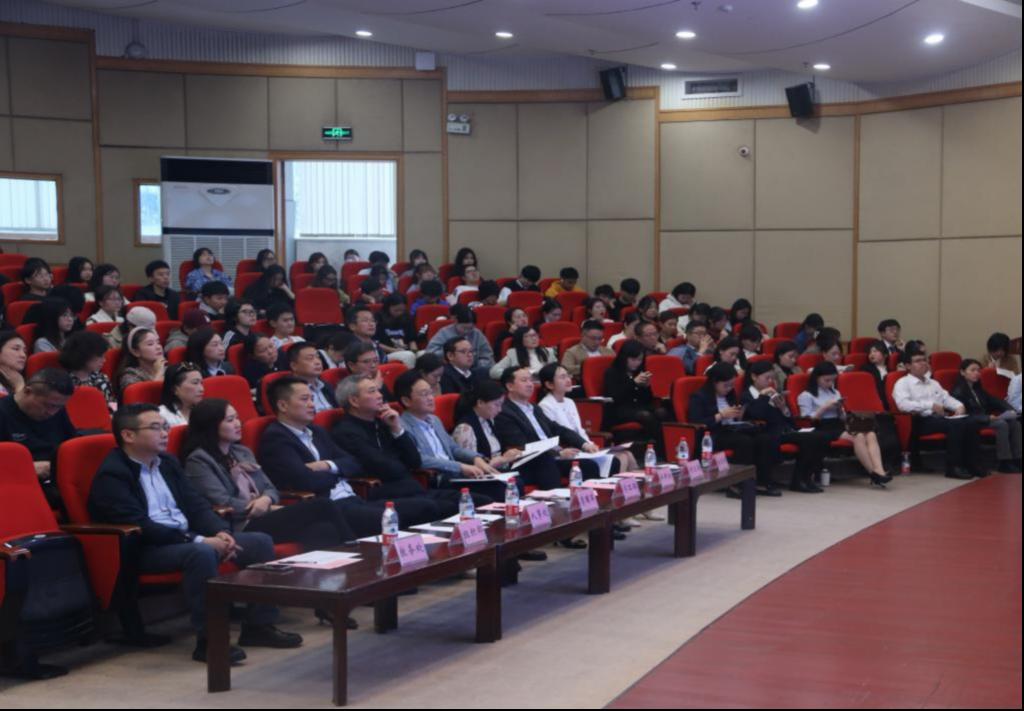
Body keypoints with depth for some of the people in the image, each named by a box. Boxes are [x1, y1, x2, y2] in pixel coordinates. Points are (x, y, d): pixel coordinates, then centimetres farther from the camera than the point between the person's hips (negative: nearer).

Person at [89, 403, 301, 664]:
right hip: (145, 551, -9)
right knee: (201, 552, -38)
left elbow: (196, 504, 15)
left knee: (260, 541, -2)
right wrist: (199, 540, -24)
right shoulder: (111, 476, -11)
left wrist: (220, 532, -7)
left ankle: (258, 625, 3)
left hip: (188, 539, 9)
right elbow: (140, 527, -21)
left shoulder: (167, 463, 16)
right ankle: (208, 640, -30)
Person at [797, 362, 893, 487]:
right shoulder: (806, 396, 5)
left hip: (839, 426, 6)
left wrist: (840, 410, 1)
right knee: (858, 437, -32)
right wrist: (825, 408, -10)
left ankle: (880, 471, -42)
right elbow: (807, 420, -5)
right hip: (823, 429, -6)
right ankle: (874, 474, -35)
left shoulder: (835, 393, 25)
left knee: (871, 434, -25)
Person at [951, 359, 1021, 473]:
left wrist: (1009, 410, -4)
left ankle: (1016, 459, -22)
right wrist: (987, 418, -25)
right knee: (1001, 424, -30)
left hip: (986, 418, 8)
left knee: (1015, 423, -13)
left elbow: (992, 401, 15)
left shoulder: (978, 389, 22)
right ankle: (1005, 463, -29)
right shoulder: (958, 391, -7)